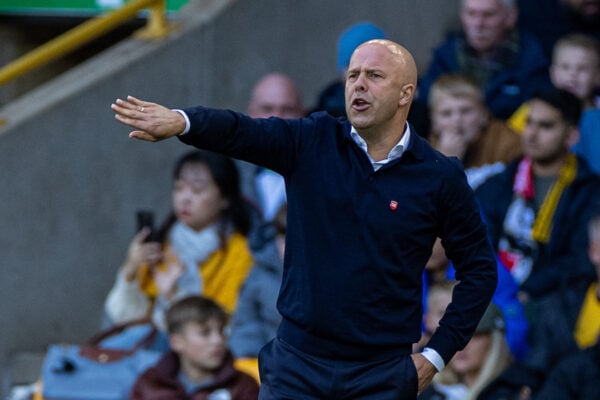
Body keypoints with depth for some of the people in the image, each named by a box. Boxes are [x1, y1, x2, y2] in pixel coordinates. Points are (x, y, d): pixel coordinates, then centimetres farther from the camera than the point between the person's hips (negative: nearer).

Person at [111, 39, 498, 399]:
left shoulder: (441, 177, -2)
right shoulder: (313, 142, 1)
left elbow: (480, 268, 5)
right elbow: (241, 132, -16)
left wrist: (438, 354, 0)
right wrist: (180, 121, -37)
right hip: (296, 366, 1)